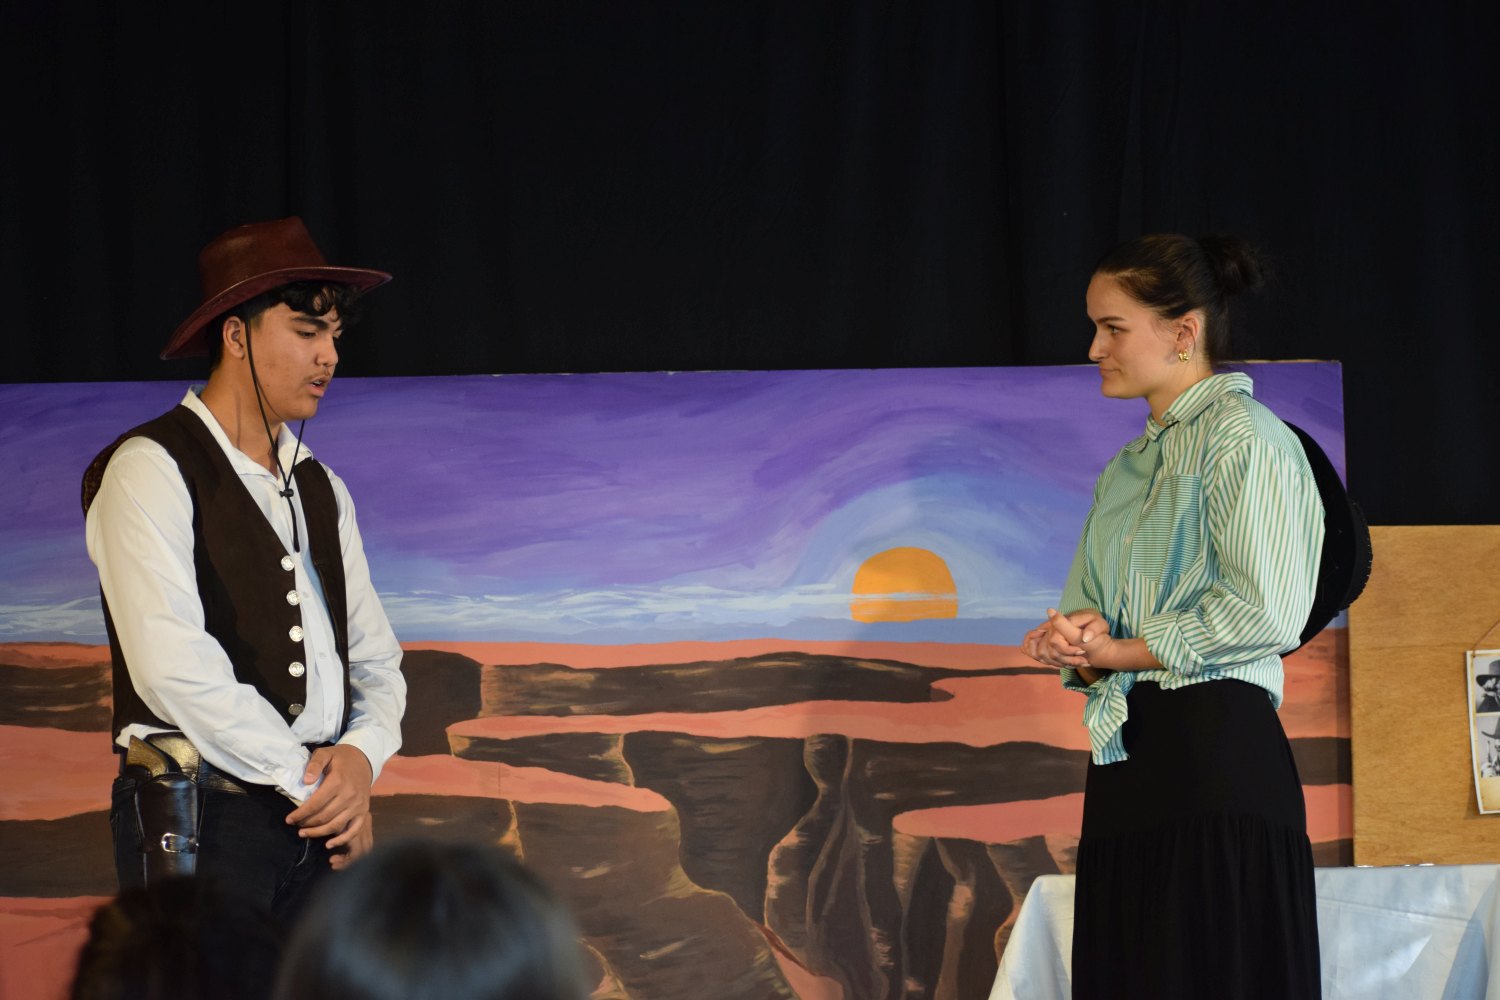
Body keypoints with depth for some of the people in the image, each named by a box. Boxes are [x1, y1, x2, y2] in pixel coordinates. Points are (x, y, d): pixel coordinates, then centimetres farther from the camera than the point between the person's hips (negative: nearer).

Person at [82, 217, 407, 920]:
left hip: (318, 816, 6)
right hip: (196, 820, -6)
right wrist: (307, 778, -12)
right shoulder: (151, 470, -6)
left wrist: (361, 756, -4)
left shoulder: (321, 489, 18)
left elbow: (375, 659, 18)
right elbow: (174, 665, -16)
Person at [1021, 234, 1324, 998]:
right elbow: (1084, 607, 20)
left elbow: (1262, 611, -15)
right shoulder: (1127, 469, 21)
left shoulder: (1243, 435, -6)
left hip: (1216, 744, -8)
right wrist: (1075, 641, -4)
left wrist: (1113, 651, -9)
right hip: (1126, 762, 8)